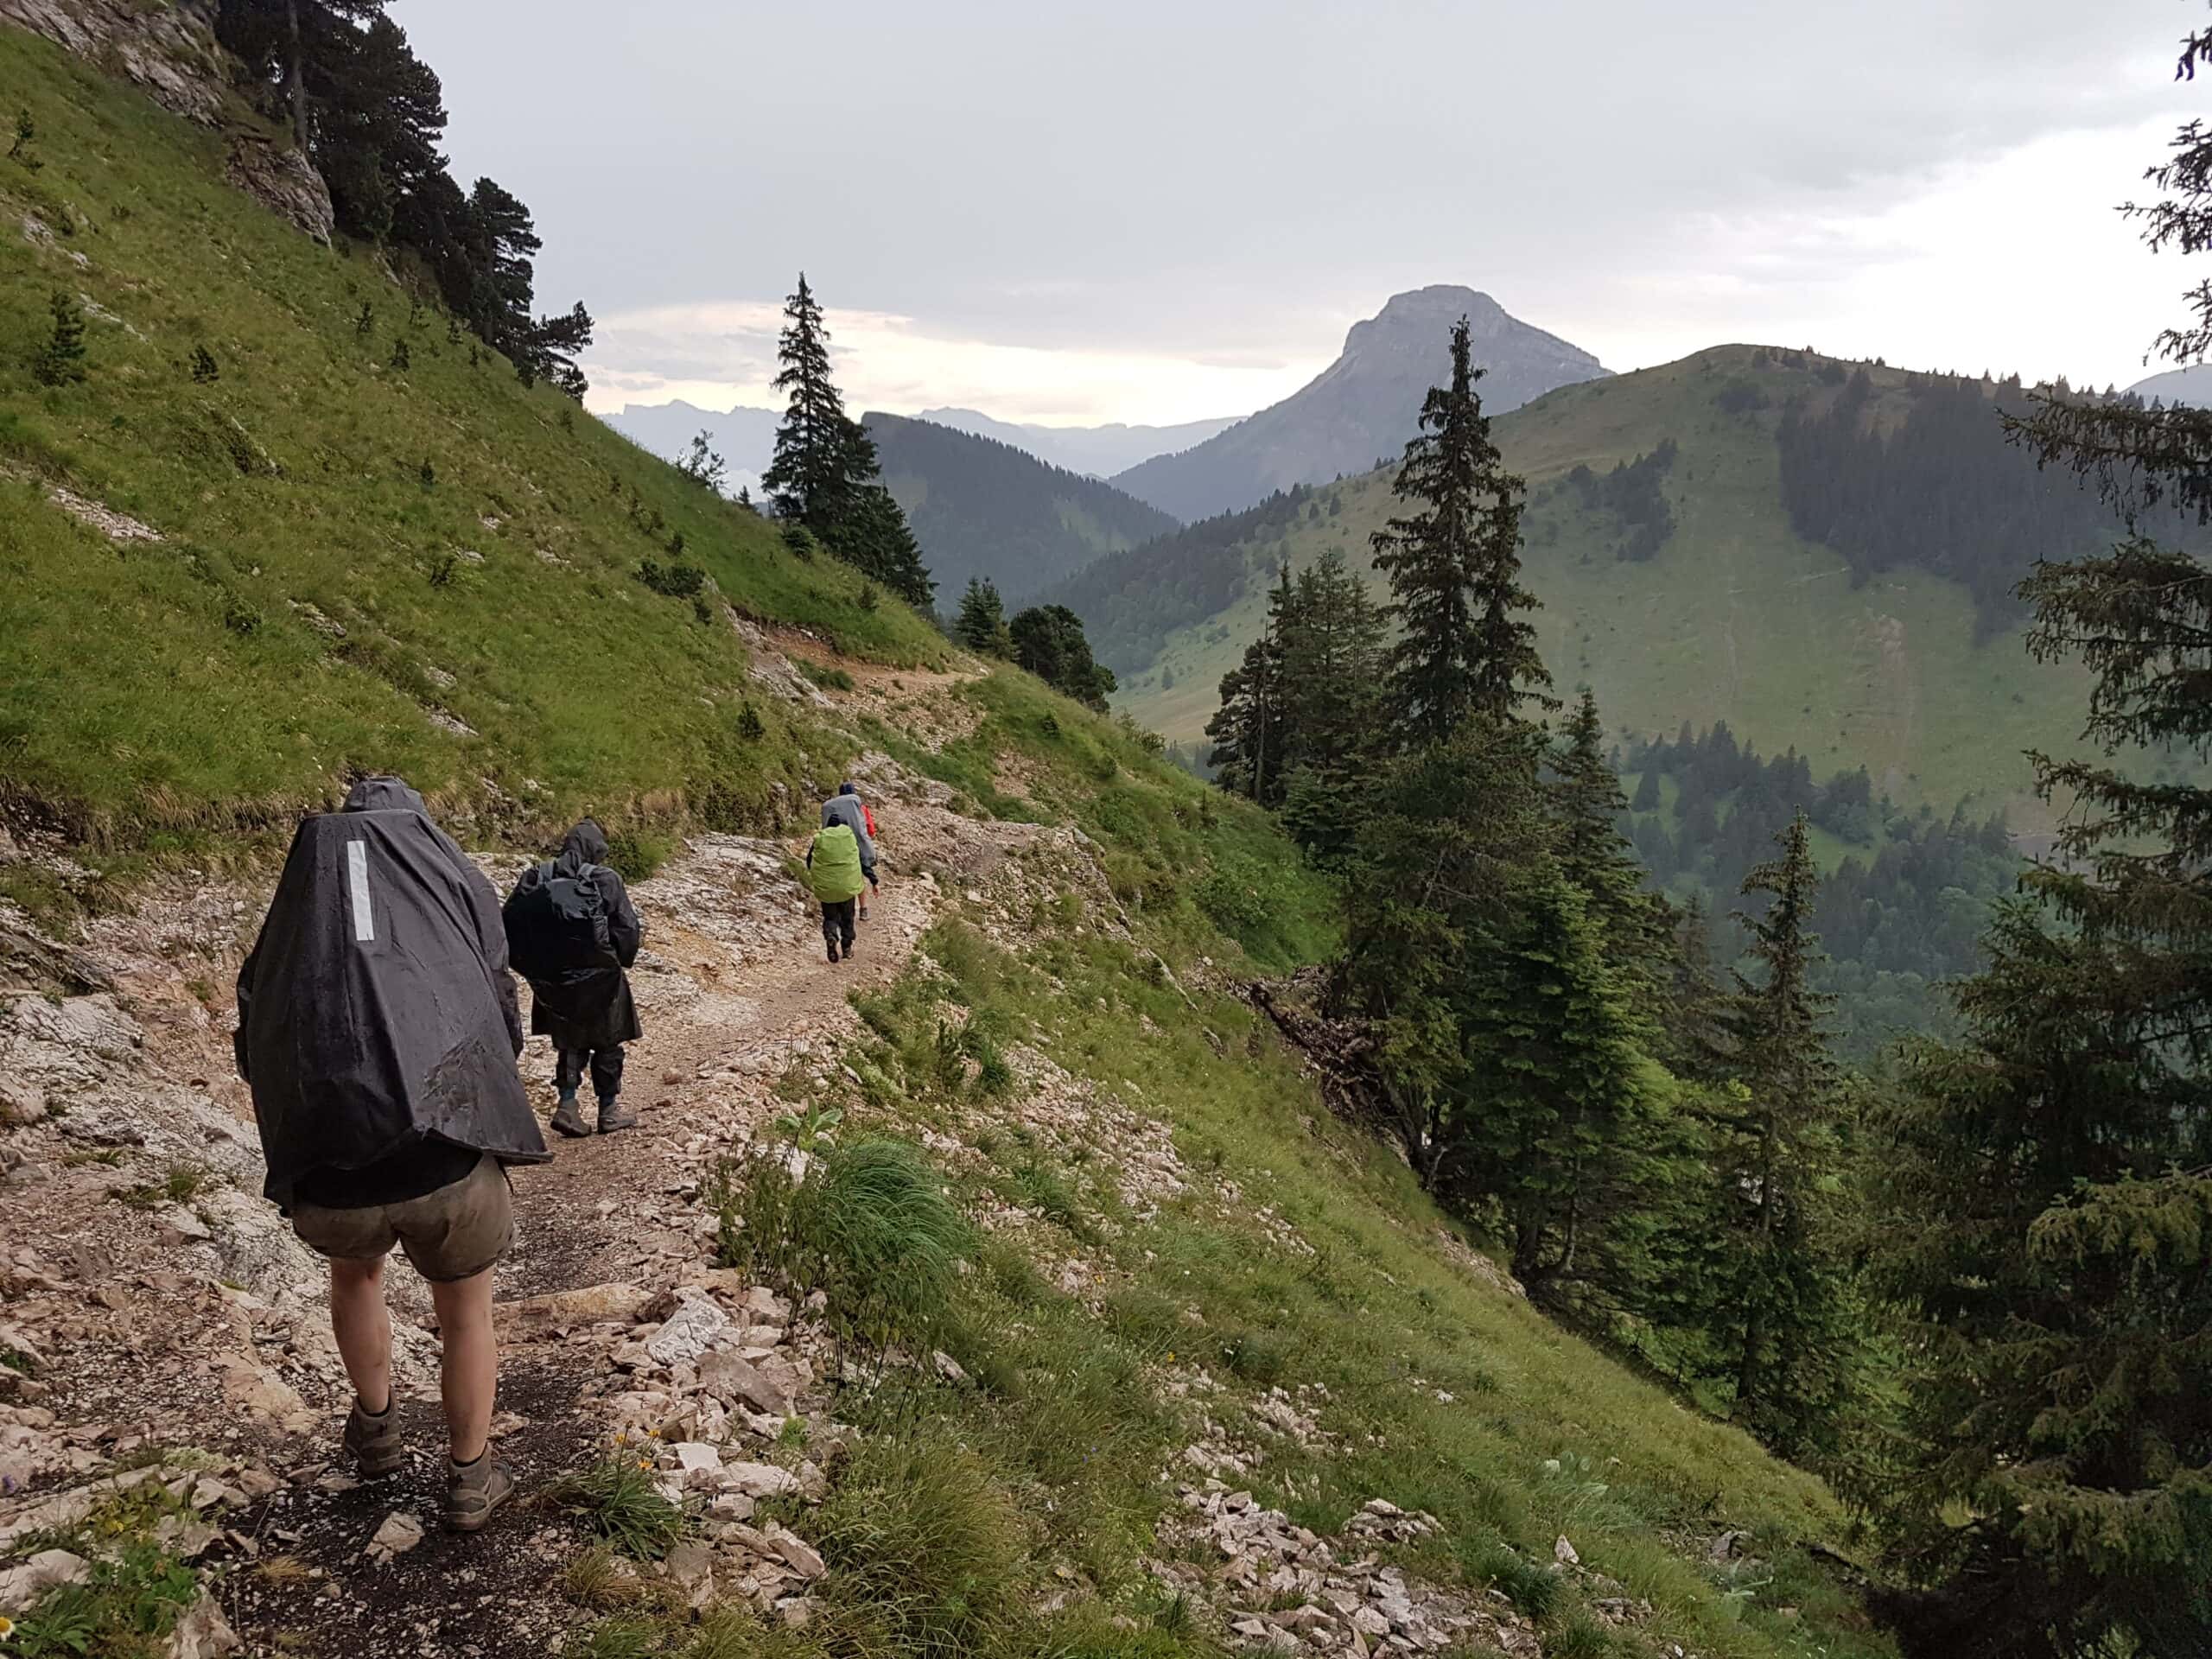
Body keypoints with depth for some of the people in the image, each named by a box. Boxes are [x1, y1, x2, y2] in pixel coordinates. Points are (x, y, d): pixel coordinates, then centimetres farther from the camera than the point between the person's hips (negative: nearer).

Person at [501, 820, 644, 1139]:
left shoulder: (535, 878, 1)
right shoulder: (605, 880, -11)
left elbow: (509, 925, 0)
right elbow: (628, 929, -11)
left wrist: (534, 967, 8)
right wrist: (621, 959, 8)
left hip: (553, 980, 4)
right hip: (598, 978, -3)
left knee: (570, 1041, 19)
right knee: (607, 1041, 12)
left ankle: (567, 1105, 7)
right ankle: (609, 1110, 17)